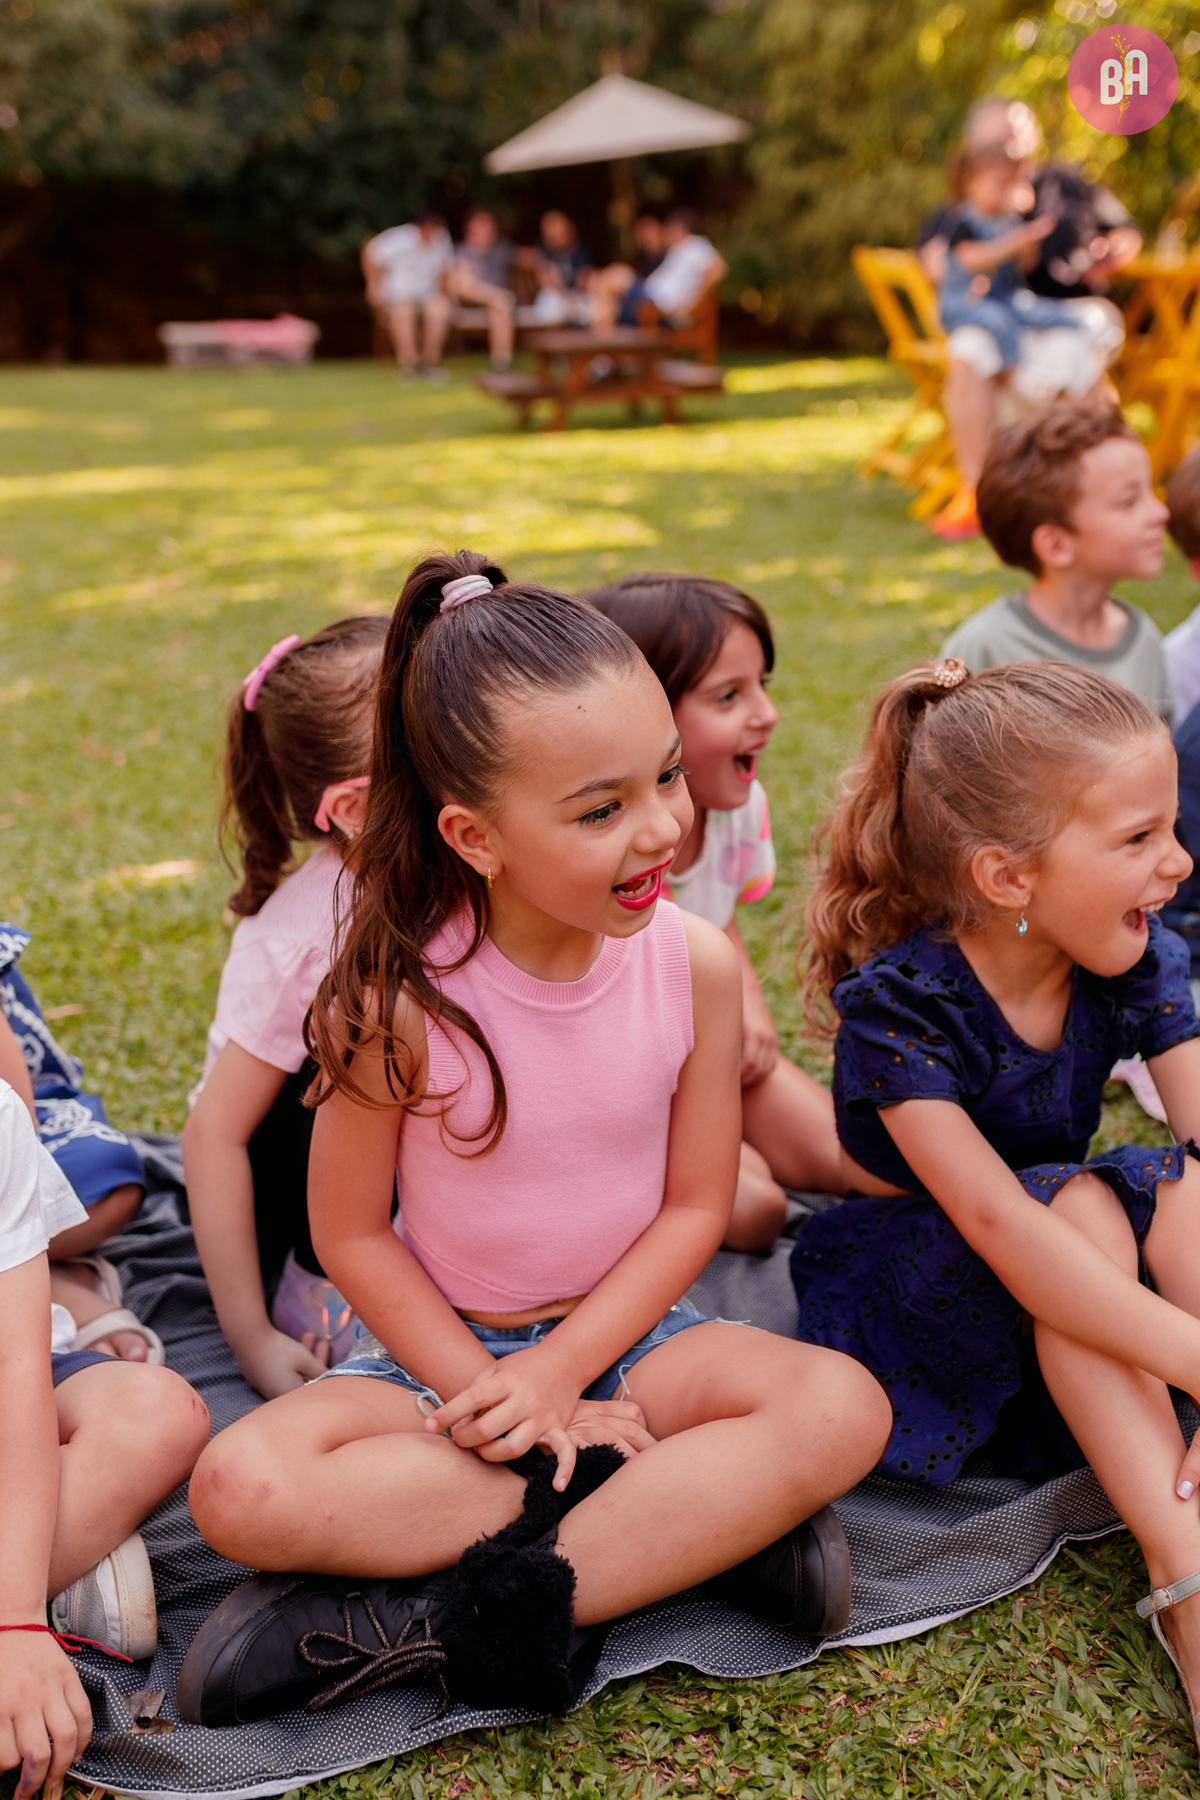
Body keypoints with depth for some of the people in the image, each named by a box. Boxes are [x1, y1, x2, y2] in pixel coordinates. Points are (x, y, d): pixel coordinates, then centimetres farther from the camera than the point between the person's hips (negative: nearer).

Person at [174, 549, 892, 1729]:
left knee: (841, 1408, -27)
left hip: (626, 1330, 2)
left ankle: (434, 1619, -25)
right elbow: (351, 1233, -9)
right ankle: (706, 1518, -22)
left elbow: (695, 1206, -6)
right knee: (243, 1488, -28)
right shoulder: (396, 998, -20)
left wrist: (557, 1374, -17)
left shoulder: (695, 961, -13)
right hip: (443, 1350, -1)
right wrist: (493, 1398, -15)